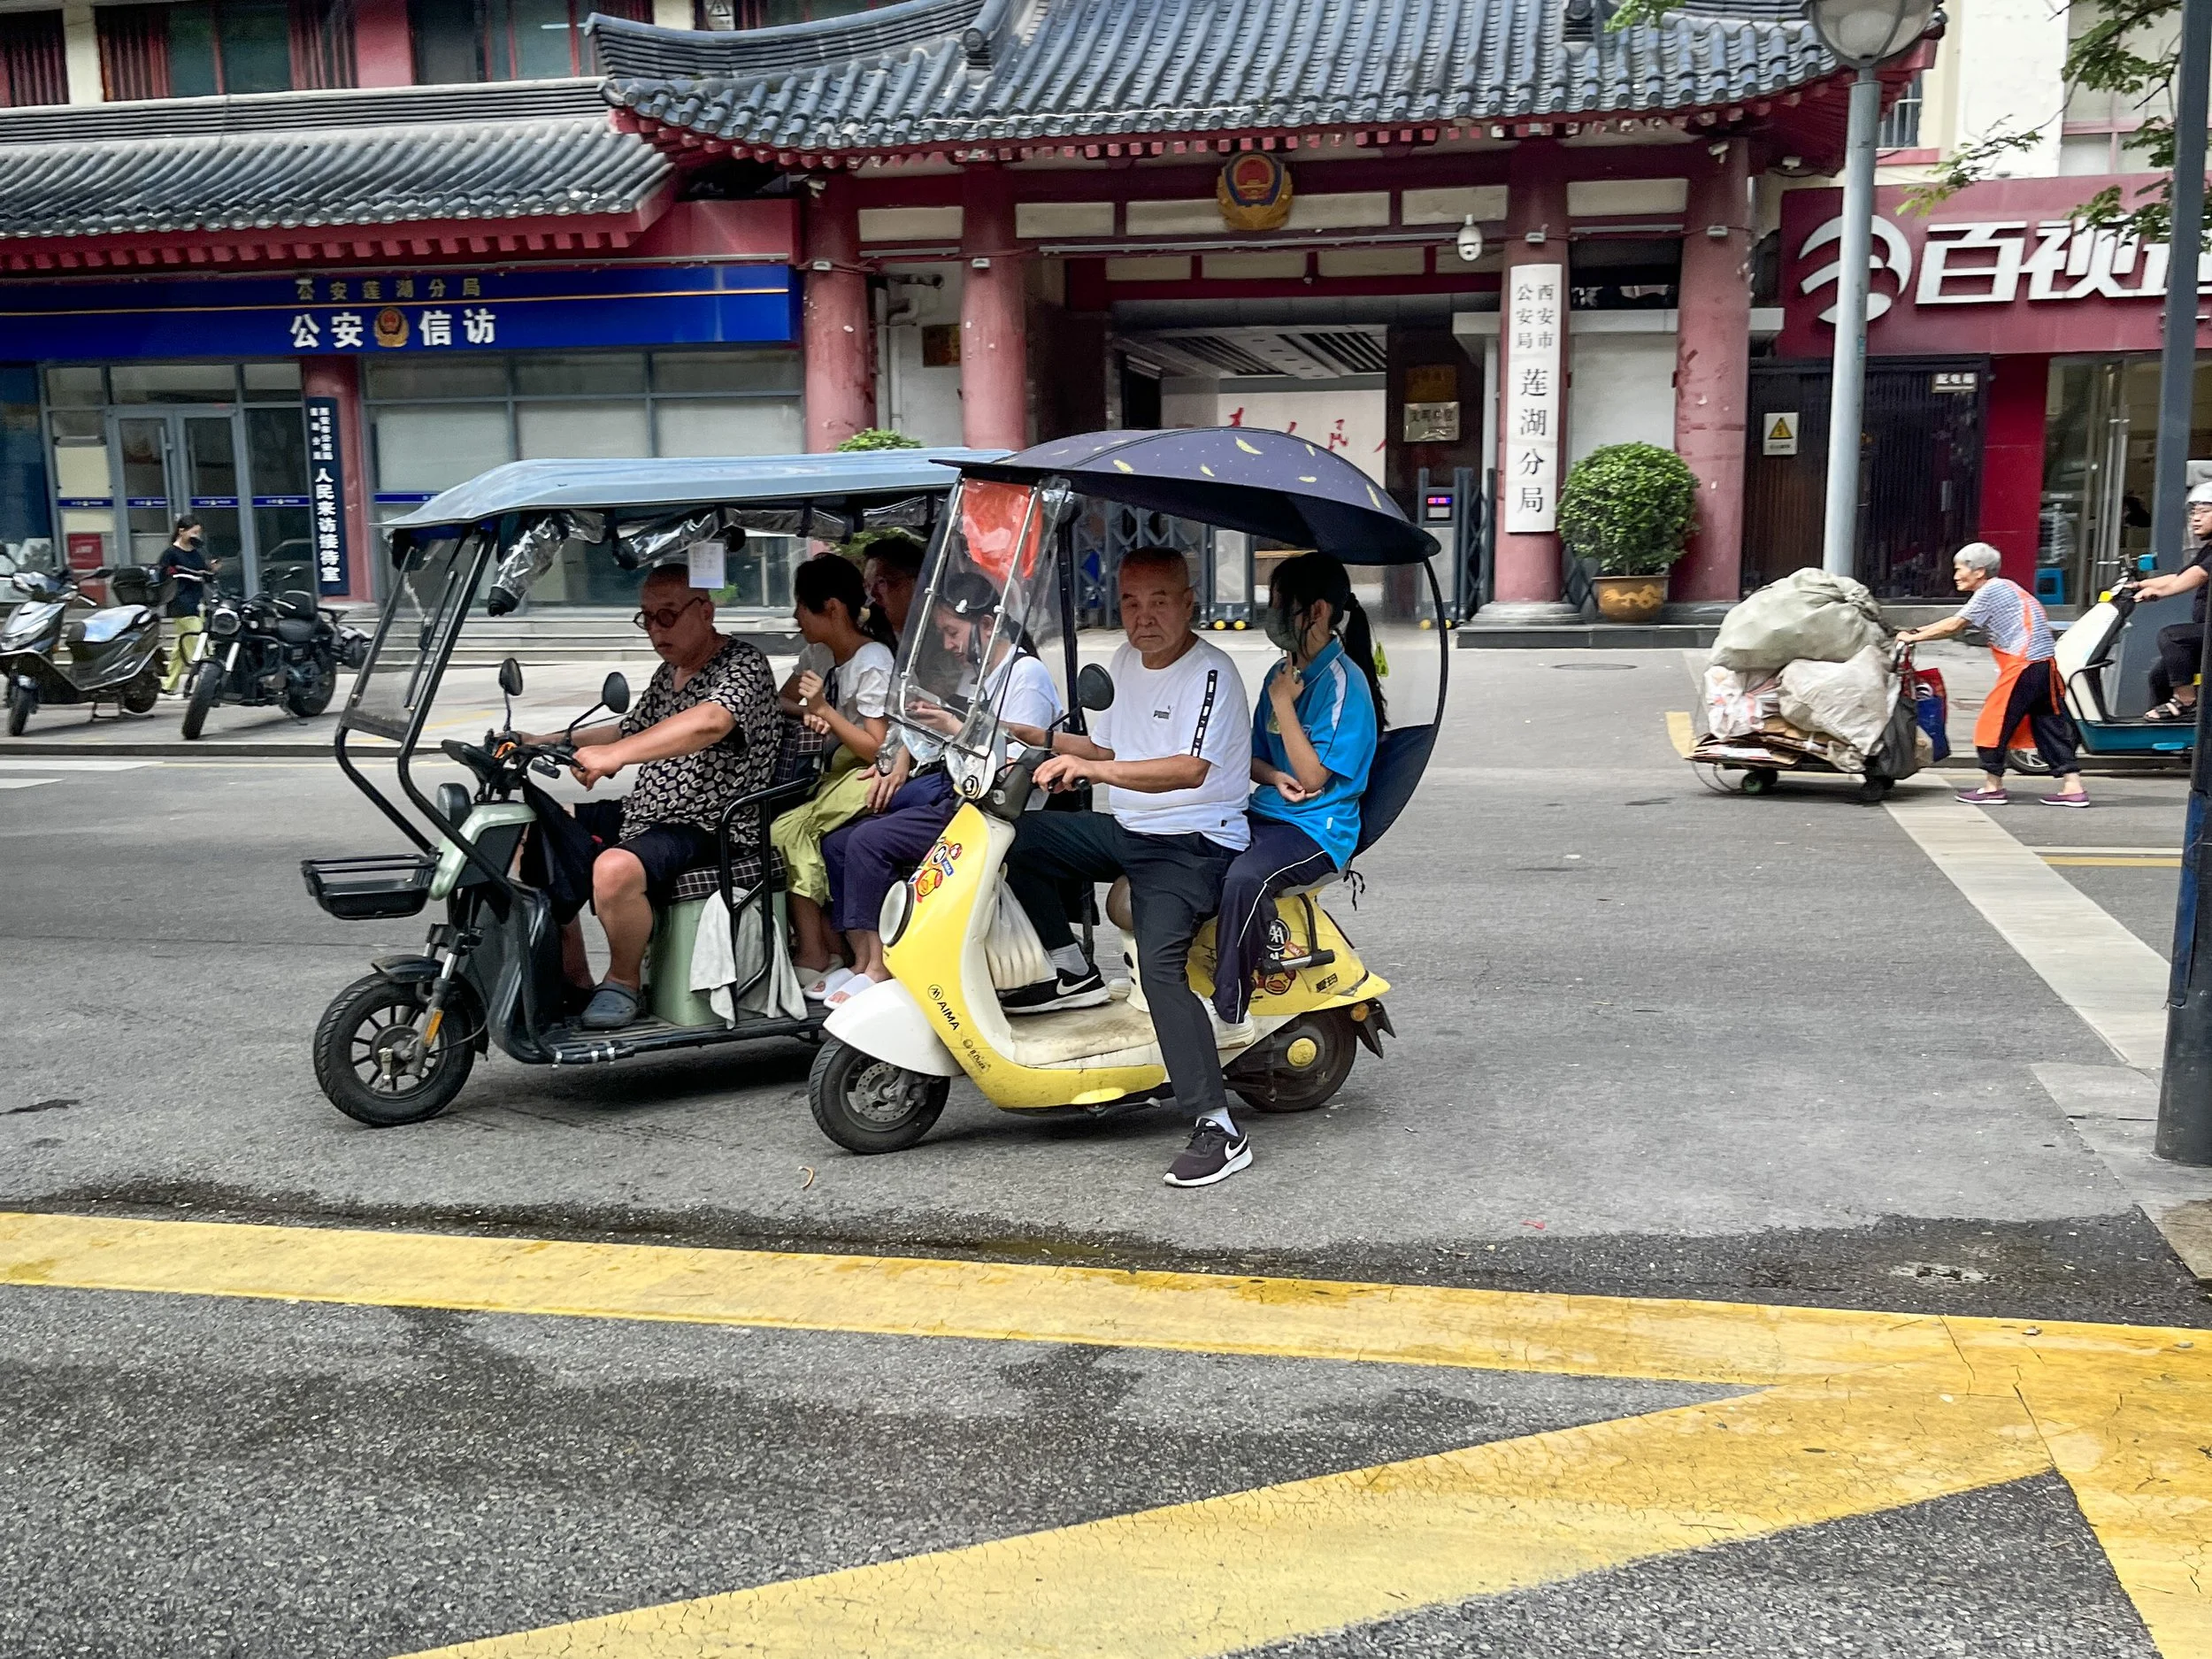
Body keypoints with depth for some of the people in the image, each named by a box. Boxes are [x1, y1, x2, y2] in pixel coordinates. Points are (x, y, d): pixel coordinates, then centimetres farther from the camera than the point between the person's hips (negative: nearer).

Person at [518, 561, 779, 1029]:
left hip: (710, 830, -10)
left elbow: (708, 723, -34)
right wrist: (544, 744, 15)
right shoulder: (668, 673, 18)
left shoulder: (743, 665, -14)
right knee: (536, 830, 7)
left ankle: (623, 983, -8)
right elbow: (628, 731, 28)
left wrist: (614, 754, -46)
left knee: (616, 867, -35)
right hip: (642, 815, 10)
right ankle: (574, 982, 9)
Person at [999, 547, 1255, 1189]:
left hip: (1194, 844, -9)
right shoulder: (1126, 661, 11)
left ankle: (1220, 1130, -23)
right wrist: (1035, 737, 10)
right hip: (1128, 830, 9)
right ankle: (1072, 974, 13)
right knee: (1017, 838, 0)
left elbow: (1190, 769, -31)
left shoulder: (1210, 674, -17)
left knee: (1160, 965, -27)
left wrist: (1090, 768, -41)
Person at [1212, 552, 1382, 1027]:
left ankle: (1229, 1014, -28)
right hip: (1264, 812, 9)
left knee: (1244, 879, -35)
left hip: (1317, 828, -9)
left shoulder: (1345, 683, -12)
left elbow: (1311, 777, -15)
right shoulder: (1283, 673, 13)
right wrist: (1275, 776, -5)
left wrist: (1283, 704, -16)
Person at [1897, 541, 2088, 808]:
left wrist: (1913, 637, 3)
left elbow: (1952, 627, -7)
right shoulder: (2003, 588, 23)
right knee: (2050, 726, 9)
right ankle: (2072, 787, 7)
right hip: (2044, 665, 9)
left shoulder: (1990, 591, -6)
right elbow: (1958, 624, 23)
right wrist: (1917, 632, 20)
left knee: (1994, 722, 1)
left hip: (2022, 665, -9)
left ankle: (1992, 787, 8)